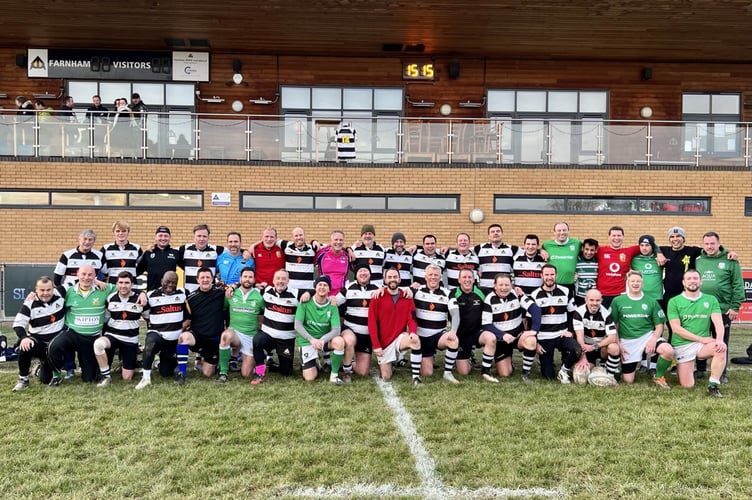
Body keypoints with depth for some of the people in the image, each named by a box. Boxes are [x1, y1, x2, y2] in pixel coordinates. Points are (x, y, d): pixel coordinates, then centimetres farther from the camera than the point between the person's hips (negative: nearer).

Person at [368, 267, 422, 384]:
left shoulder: (407, 297, 0)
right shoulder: (378, 297, -8)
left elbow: (411, 318, -4)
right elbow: (372, 322, -9)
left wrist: (413, 332, -26)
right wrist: (376, 345, -14)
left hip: (400, 337, 1)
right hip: (383, 342, -1)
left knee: (416, 341, -33)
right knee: (386, 377, 0)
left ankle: (416, 377, -24)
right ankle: (389, 364, 35)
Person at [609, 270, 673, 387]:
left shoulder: (651, 302, 4)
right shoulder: (617, 301, 0)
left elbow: (659, 325, 5)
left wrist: (654, 339, -14)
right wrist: (618, 345, -5)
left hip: (648, 335, 1)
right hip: (627, 340, -1)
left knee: (668, 351, -31)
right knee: (628, 380, -3)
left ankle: (658, 376, -2)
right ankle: (634, 362, 33)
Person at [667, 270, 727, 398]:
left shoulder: (711, 300, 5)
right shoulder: (674, 302, -1)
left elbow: (718, 322, -8)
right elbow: (676, 328, -8)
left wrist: (719, 339, -28)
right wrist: (701, 339, -16)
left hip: (703, 343, 2)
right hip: (682, 345, -1)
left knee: (721, 348, -33)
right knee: (687, 385, -8)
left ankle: (713, 385, -17)